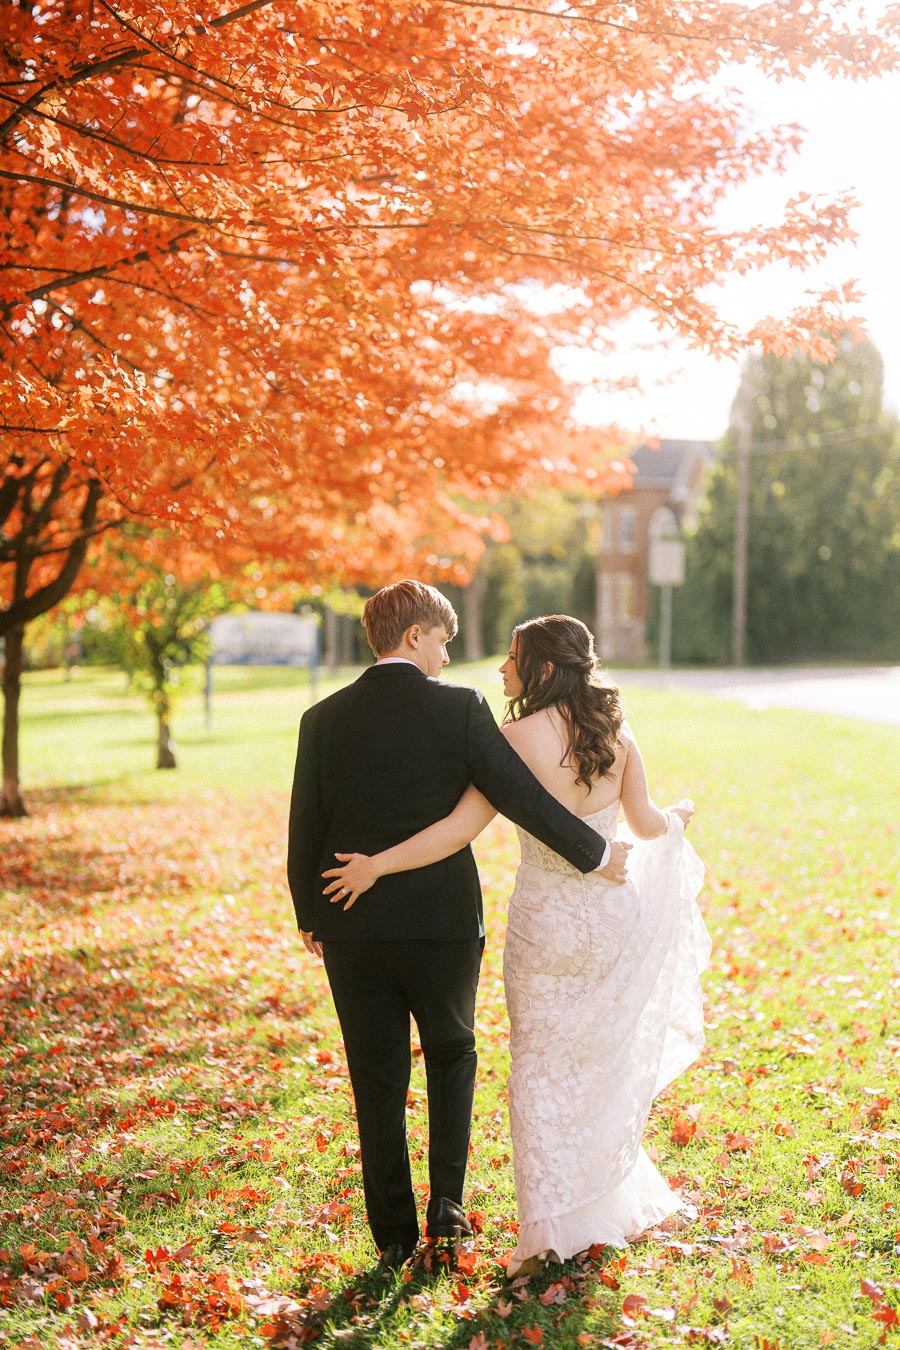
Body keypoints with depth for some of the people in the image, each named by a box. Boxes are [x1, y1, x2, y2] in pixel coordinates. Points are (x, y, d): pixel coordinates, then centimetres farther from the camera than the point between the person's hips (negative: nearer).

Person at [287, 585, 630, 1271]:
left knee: (378, 1078, 11)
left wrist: (311, 917, 15)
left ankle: (396, 1233, 18)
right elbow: (521, 795, -11)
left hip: (352, 929, 2)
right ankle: (448, 1201, 14)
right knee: (452, 1051, 21)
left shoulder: (324, 718, 0)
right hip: (443, 921, -2)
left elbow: (304, 829, 3)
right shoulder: (460, 707, -8)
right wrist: (595, 851, 0)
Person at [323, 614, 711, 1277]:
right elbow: (645, 824, 5)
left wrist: (376, 864, -16)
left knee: (541, 1070, 7)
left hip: (546, 919, -4)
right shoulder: (616, 732, -3)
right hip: (612, 913, 4)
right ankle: (611, 1206, 34)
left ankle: (545, 1229, 4)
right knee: (607, 1063, 20)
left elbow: (460, 829, -21)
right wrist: (678, 818, 28)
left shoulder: (519, 738, -17)